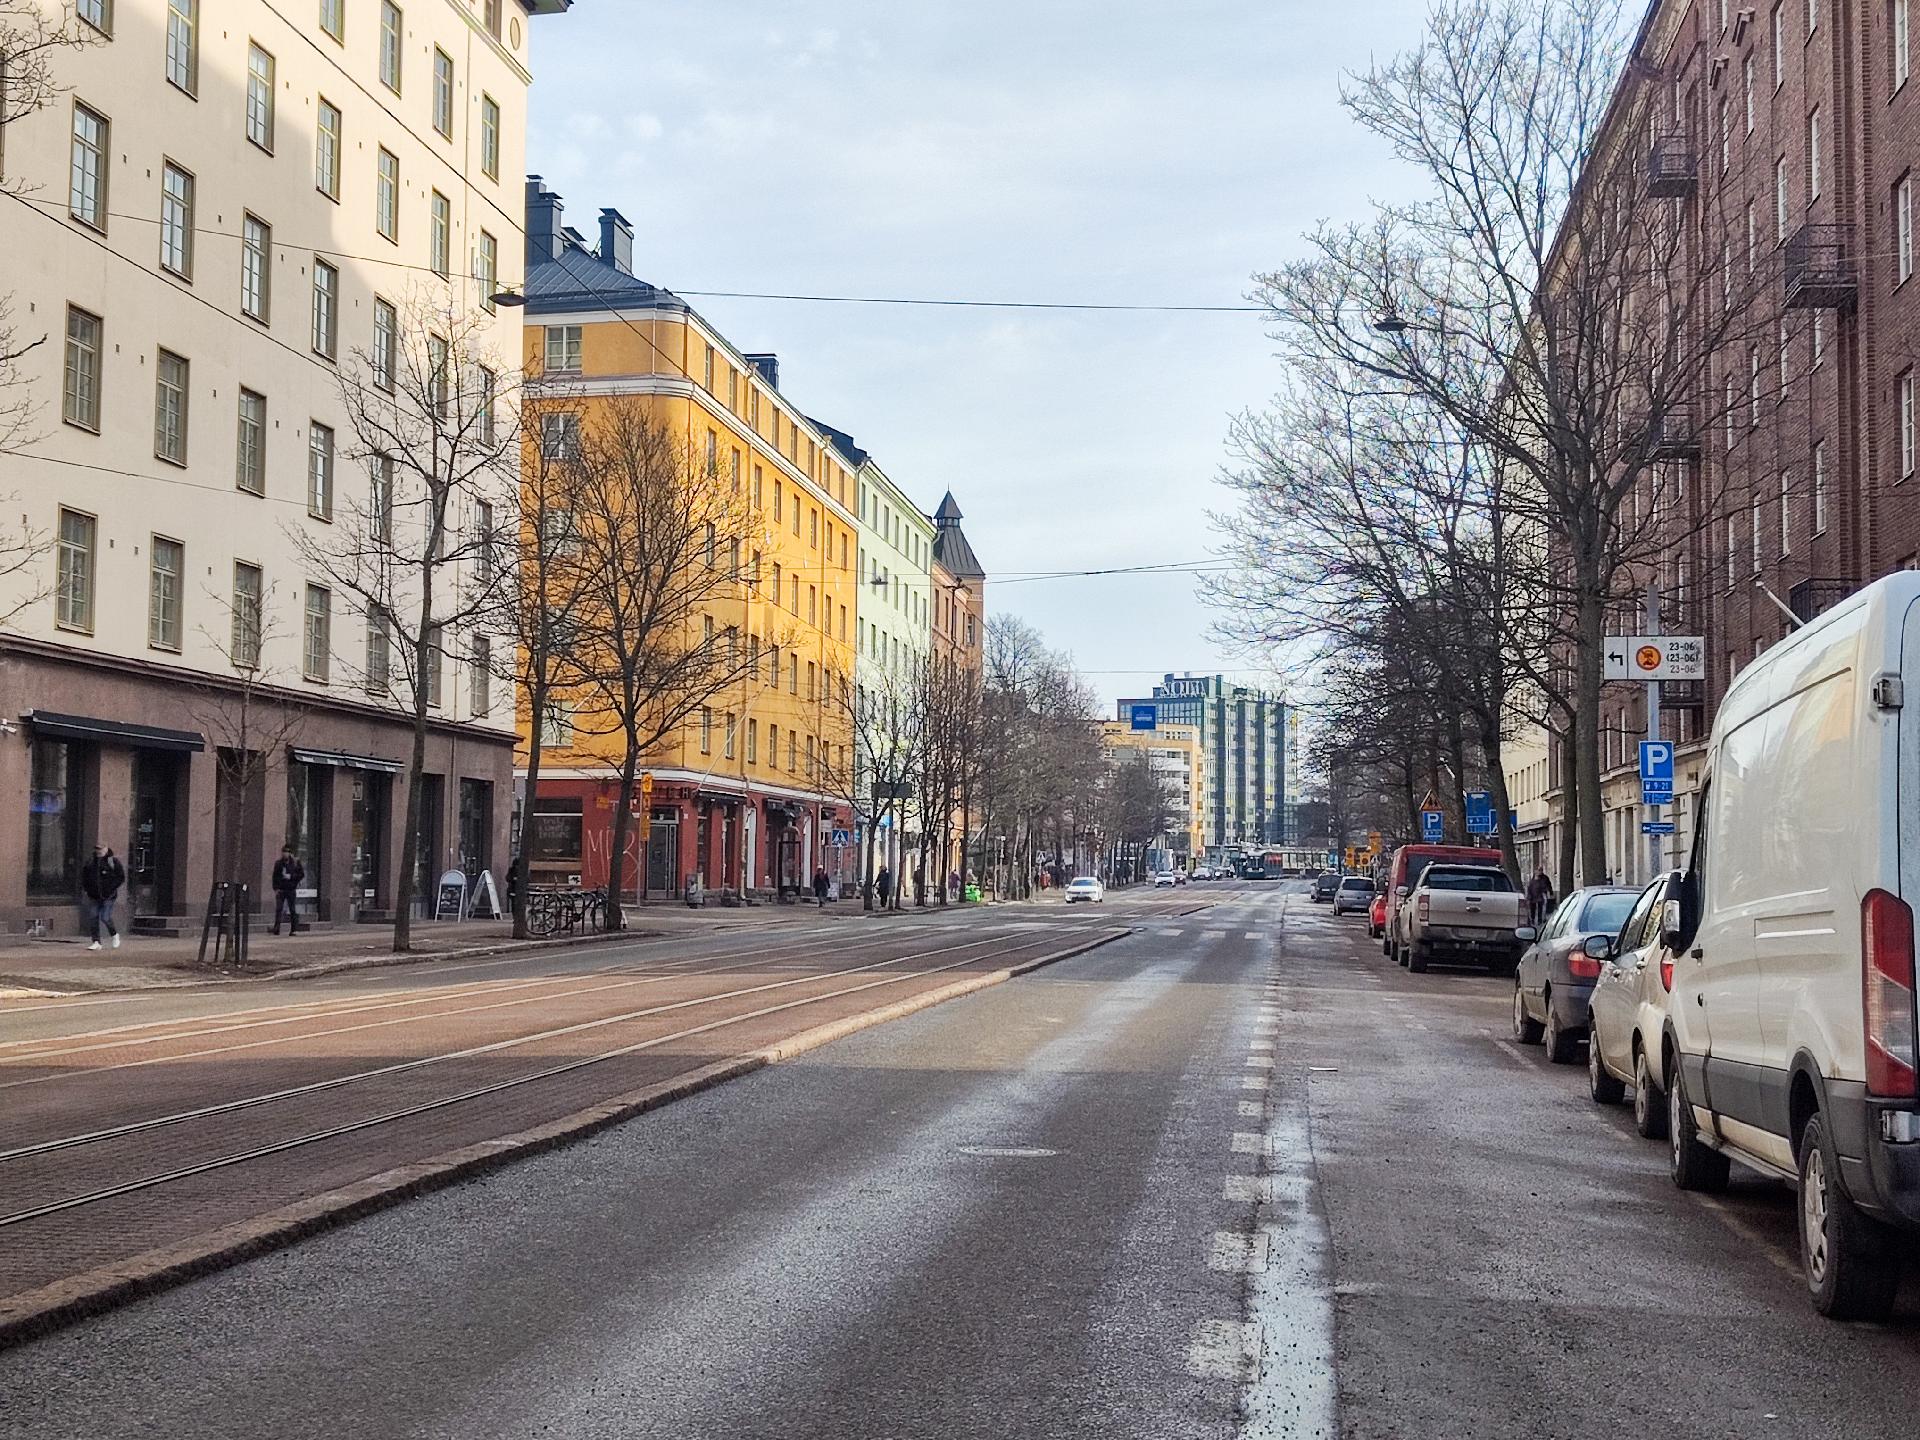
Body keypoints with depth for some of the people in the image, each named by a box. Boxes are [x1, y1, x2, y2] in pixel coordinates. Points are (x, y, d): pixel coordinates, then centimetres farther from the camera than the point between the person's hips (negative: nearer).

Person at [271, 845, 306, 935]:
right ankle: (276, 928, -7)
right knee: (278, 909, -7)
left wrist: (291, 877, -12)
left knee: (293, 910, 2)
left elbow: (301, 874, 0)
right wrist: (276, 888, -2)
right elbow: (275, 876, 7)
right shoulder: (278, 863, 6)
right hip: (281, 890, 1)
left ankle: (294, 929, 6)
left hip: (291, 890, -1)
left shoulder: (295, 862, 1)